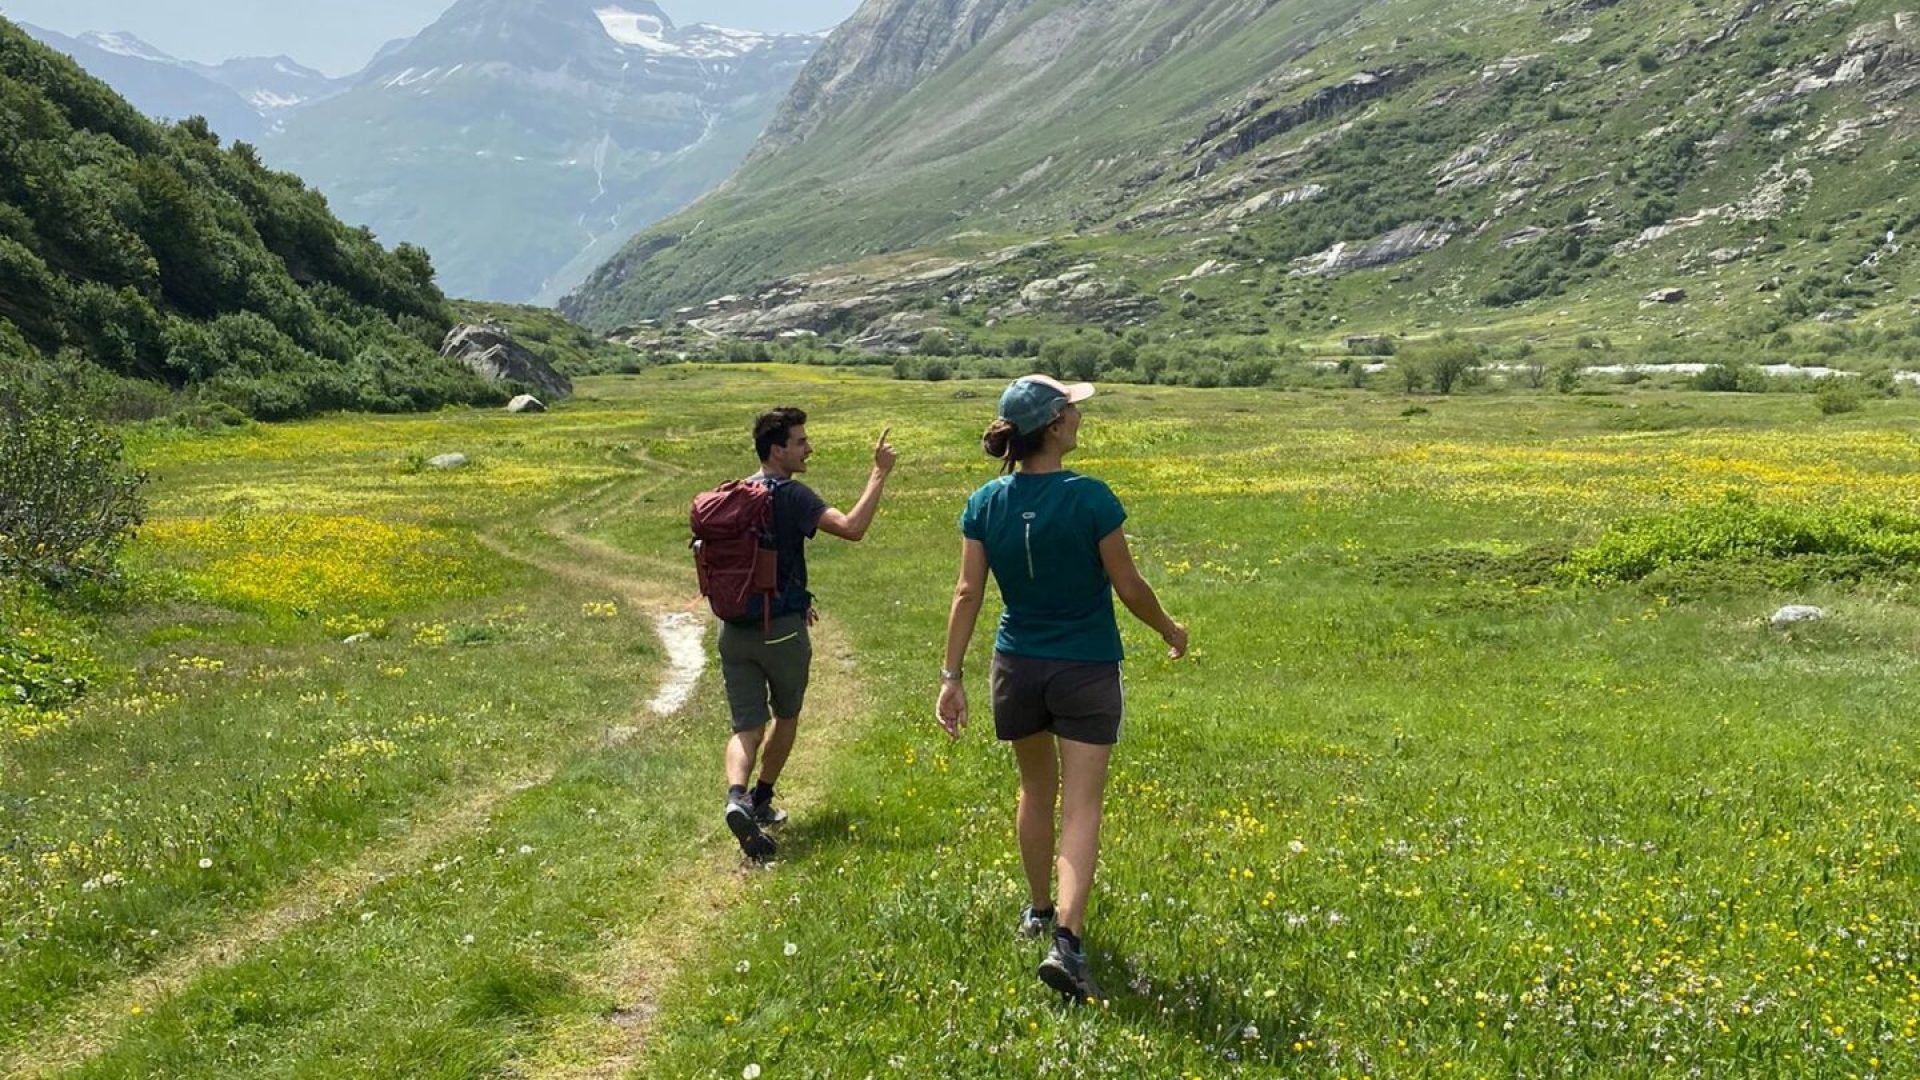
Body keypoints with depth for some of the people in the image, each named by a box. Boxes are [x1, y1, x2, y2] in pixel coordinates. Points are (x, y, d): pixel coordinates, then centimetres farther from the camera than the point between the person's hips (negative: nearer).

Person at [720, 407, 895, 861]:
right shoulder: (791, 496, -15)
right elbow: (851, 528, -29)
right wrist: (879, 474, -21)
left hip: (735, 629, 5)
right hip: (781, 629, -5)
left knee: (747, 725, 3)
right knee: (786, 718, 19)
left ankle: (737, 796, -21)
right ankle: (761, 801, 27)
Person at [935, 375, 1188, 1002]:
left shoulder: (986, 503, -5)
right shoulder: (1090, 499, -17)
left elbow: (967, 594, -4)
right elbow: (1129, 588, -9)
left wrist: (952, 676, 0)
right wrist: (1170, 631, 9)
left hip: (1017, 667, 4)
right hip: (1086, 669, -4)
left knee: (1036, 790, 23)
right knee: (1081, 807, -1)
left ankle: (1038, 910, 38)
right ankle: (1067, 939, -12)